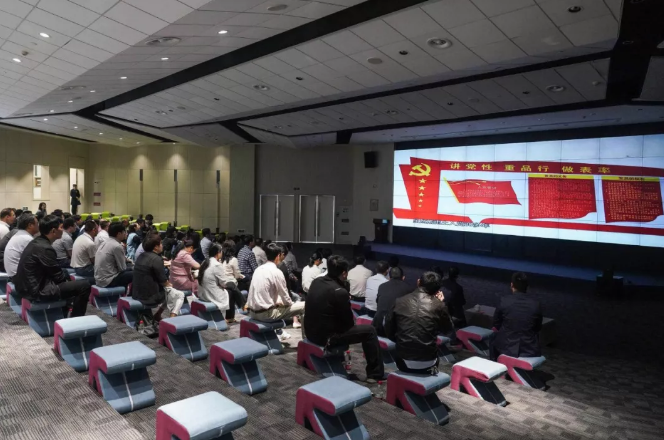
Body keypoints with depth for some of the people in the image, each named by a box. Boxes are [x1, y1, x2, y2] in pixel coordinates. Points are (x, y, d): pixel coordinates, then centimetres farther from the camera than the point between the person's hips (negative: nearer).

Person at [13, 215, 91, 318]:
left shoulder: (36, 242, 7)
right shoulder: (45, 248, -22)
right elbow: (58, 276, -14)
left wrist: (66, 276, 12)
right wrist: (67, 277, 4)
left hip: (27, 286, 11)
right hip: (37, 290, -11)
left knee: (65, 276, 32)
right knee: (84, 285, -12)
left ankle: (63, 315, 39)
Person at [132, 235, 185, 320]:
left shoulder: (141, 257, 8)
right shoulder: (156, 259, -19)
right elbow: (163, 282, -15)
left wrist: (167, 283, 11)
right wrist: (169, 284, 7)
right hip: (150, 297, -9)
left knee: (169, 291, 28)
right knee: (180, 295, 10)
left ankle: (157, 315, 25)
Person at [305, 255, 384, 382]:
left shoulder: (316, 281, 1)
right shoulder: (339, 291, -22)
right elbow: (349, 322, -8)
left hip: (311, 331, 8)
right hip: (326, 337, -8)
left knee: (343, 323, 32)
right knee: (369, 331, 0)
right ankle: (375, 373, 10)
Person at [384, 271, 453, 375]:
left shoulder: (399, 301, -4)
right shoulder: (438, 305, -9)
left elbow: (388, 331, 5)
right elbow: (447, 329, 9)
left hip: (403, 362, 1)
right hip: (427, 364, -1)